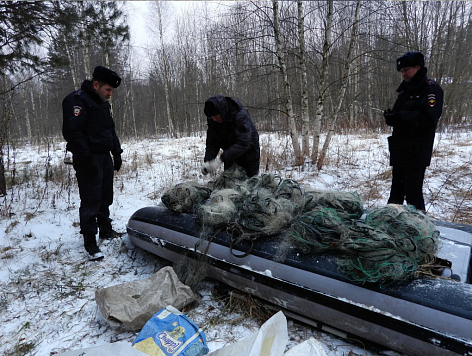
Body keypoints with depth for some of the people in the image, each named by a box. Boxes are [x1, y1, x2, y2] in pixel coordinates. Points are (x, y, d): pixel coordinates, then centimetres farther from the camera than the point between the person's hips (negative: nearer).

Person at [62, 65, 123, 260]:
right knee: (91, 200, -5)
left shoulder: (103, 103, 17)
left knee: (106, 197, 15)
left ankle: (106, 229, 30)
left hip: (105, 157, 9)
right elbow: (72, 132, -21)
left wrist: (117, 153, 15)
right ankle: (90, 242, 4)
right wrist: (86, 159, -24)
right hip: (89, 160, -9)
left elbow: (111, 130, 23)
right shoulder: (77, 100, -12)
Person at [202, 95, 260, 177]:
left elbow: (243, 143, -36)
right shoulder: (212, 120, -11)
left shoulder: (241, 116, -29)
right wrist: (207, 160, -28)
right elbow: (212, 143, -9)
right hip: (230, 156, 5)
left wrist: (221, 159, -42)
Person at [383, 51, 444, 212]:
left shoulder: (431, 88, -7)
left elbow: (429, 118, -18)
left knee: (413, 192, -8)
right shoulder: (406, 90, 18)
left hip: (417, 152, -8)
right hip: (400, 149, 8)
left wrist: (402, 116, -26)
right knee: (396, 188, 15)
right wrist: (392, 117, -3)